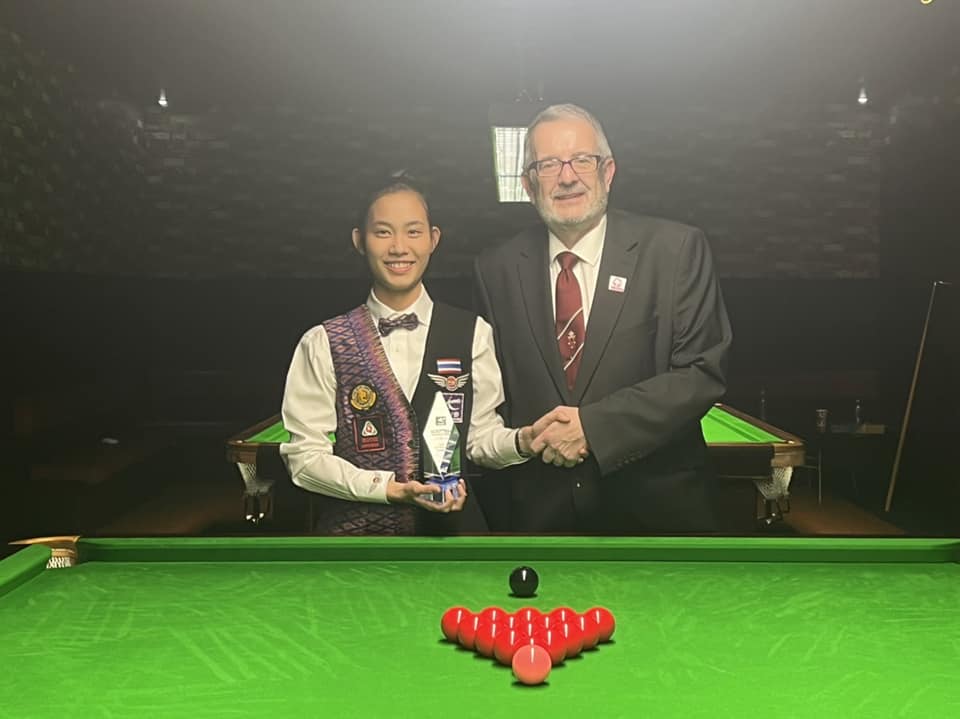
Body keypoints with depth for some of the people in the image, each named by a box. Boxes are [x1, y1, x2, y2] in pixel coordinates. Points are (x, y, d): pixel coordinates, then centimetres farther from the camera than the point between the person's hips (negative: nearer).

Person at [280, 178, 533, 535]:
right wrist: (388, 489, -15)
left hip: (451, 522, 2)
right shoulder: (323, 344, -4)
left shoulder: (472, 333, 0)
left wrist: (523, 441, -19)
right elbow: (304, 455, -5)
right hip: (354, 525, -2)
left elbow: (481, 435, 1)